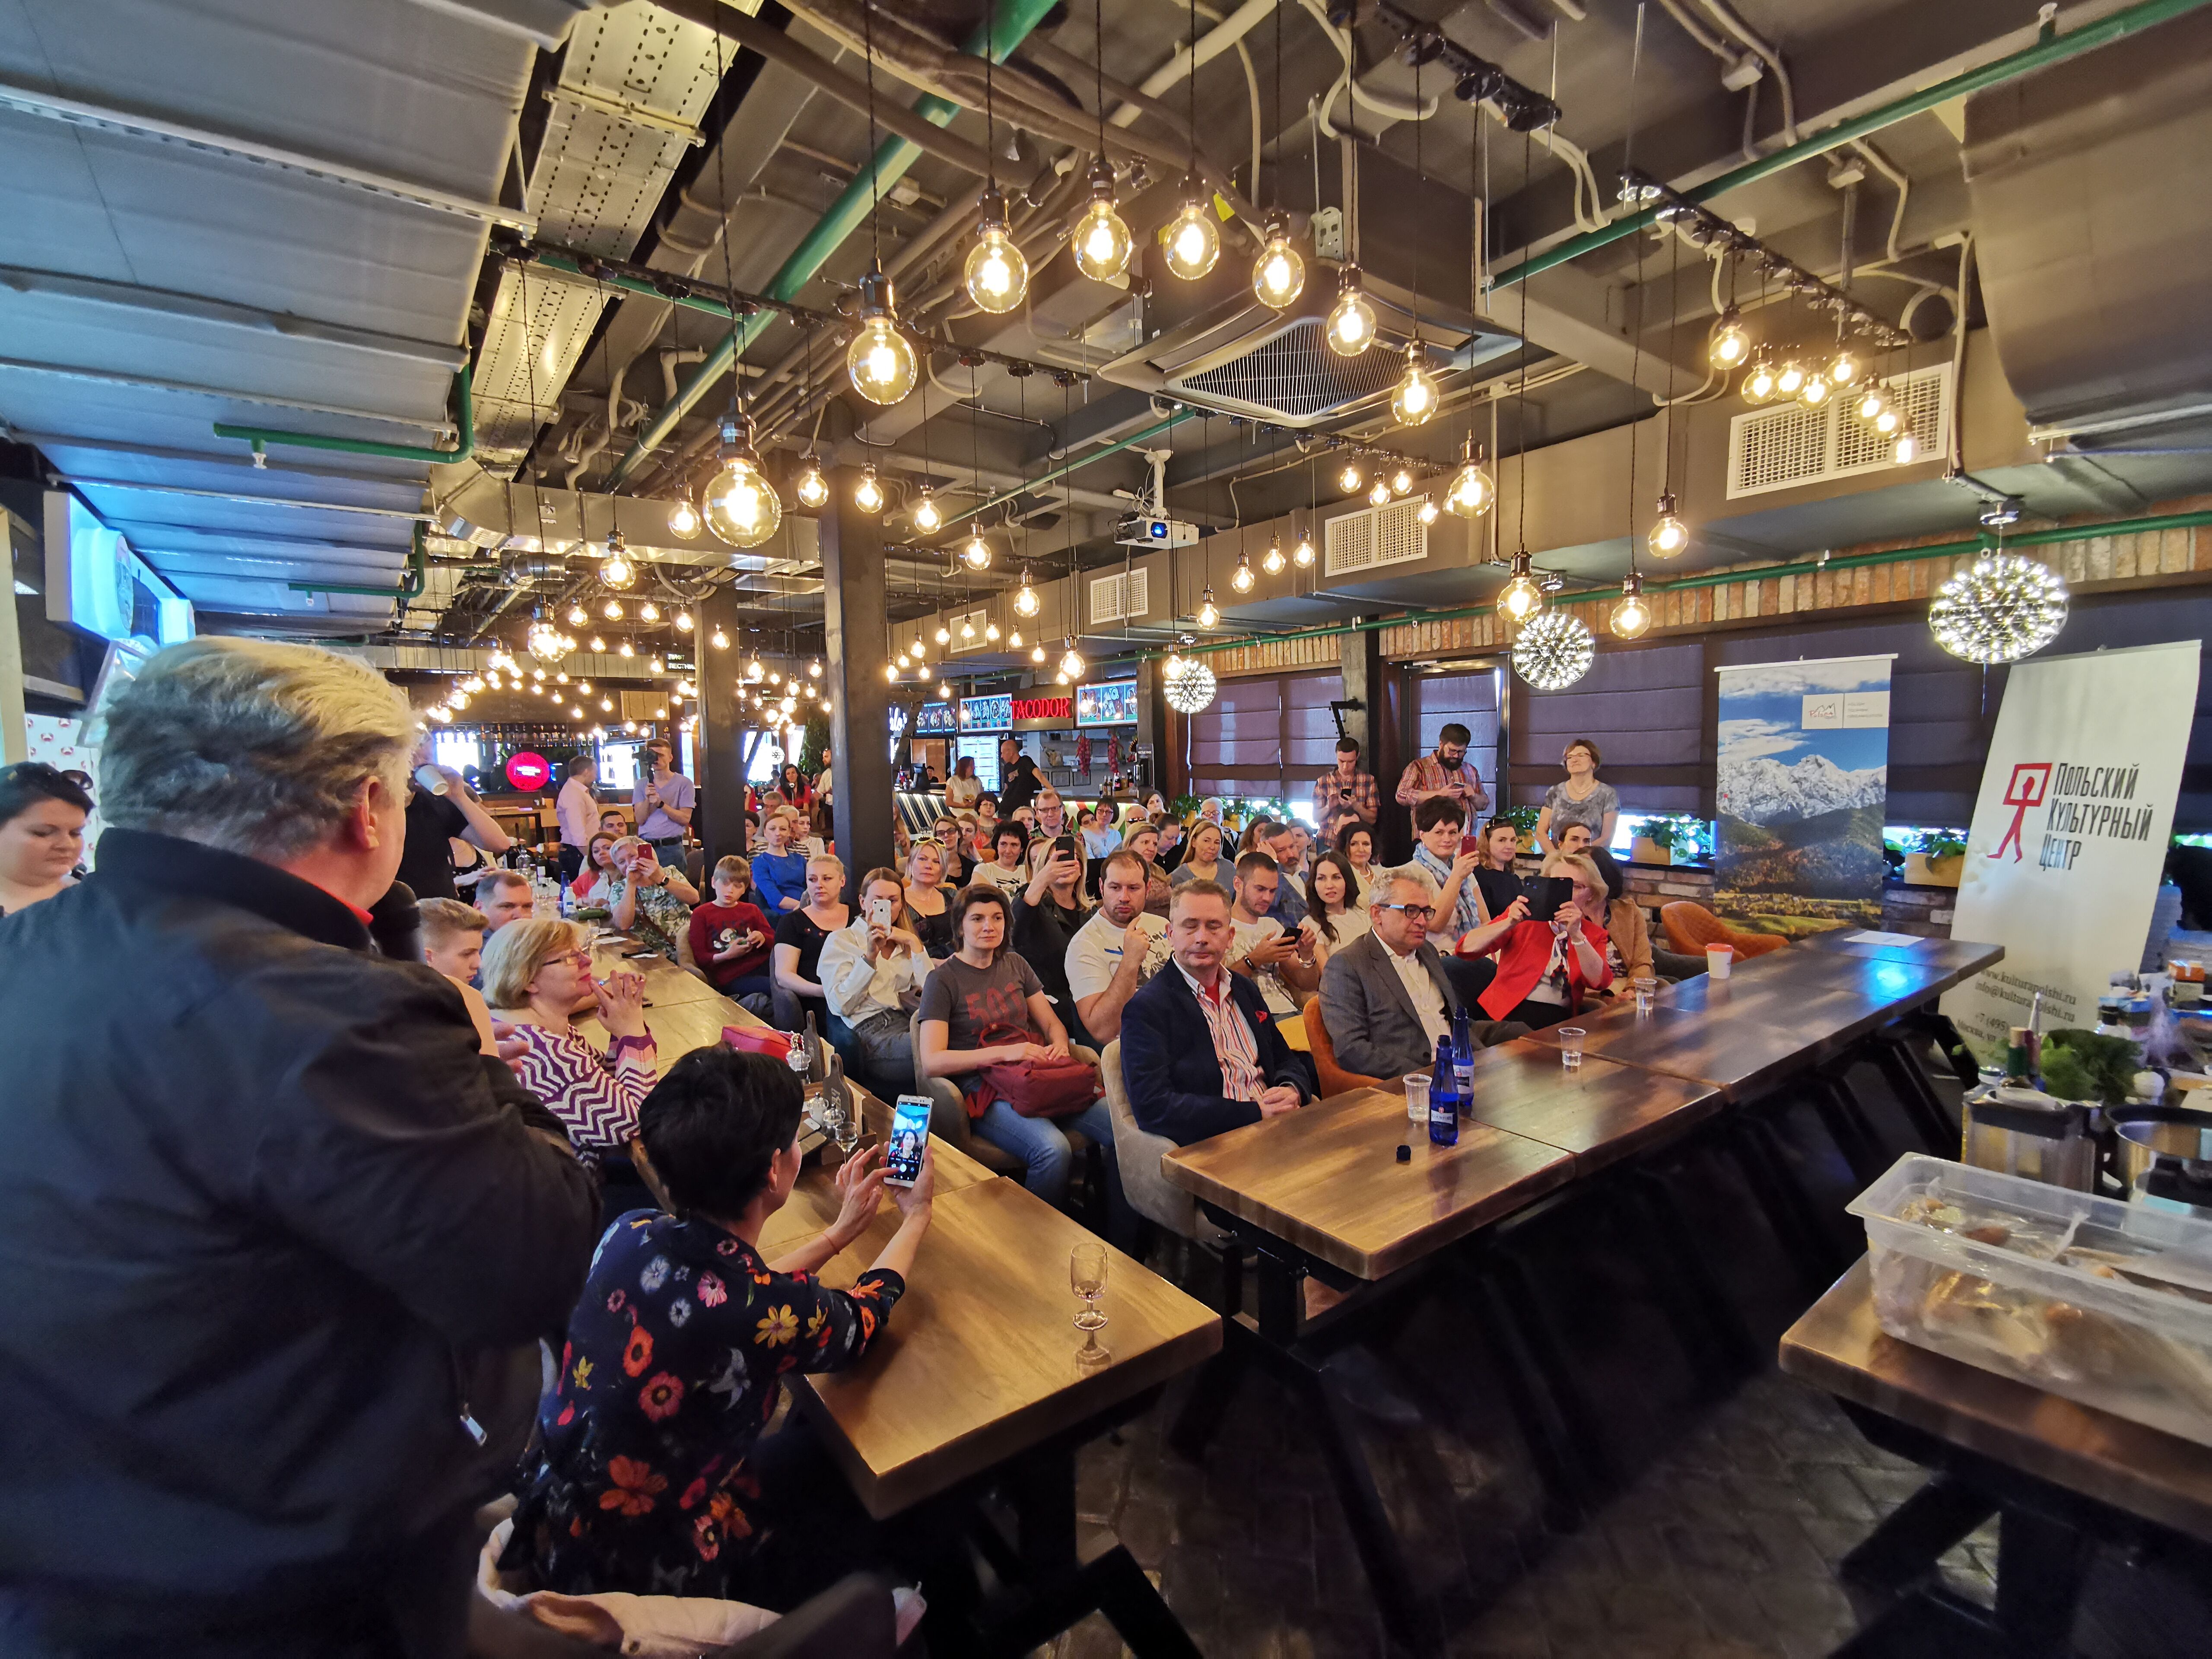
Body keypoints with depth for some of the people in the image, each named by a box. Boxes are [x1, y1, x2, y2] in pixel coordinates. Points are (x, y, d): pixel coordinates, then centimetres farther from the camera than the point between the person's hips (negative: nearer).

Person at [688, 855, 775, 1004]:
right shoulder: (701, 914, 13)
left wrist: (762, 938, -3)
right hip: (732, 979, -5)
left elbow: (774, 941, 21)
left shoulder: (752, 910, 26)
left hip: (763, 966, 5)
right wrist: (727, 955, -13)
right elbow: (700, 958, 4)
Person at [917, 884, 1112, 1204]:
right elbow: (931, 1062, -10)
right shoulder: (944, 978, 0)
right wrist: (1004, 1052, -17)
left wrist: (1059, 1044, -5)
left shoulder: (1015, 964, 17)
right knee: (1053, 1150, -34)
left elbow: (1052, 1023, 20)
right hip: (985, 1091, -5)